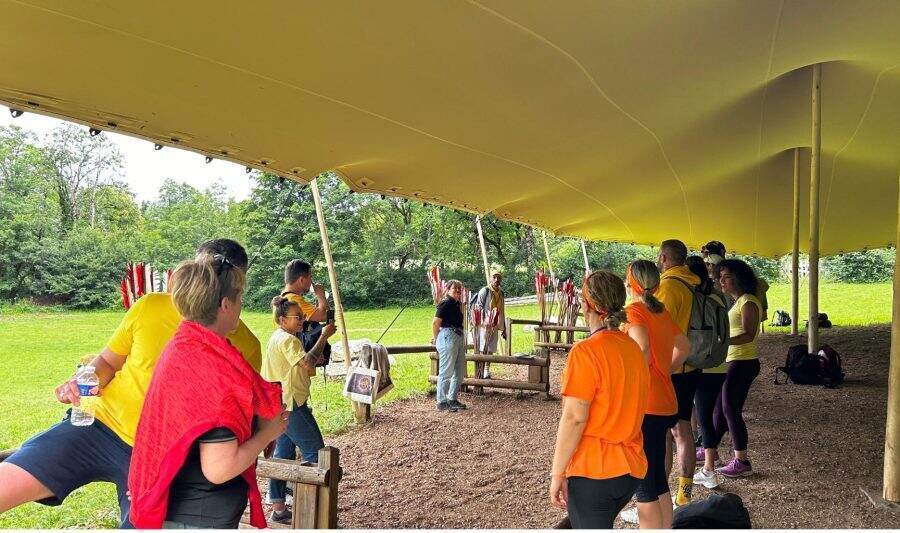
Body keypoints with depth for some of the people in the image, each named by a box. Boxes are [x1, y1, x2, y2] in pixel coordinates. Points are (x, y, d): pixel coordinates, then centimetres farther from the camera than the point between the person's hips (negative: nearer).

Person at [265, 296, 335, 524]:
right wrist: (324, 336, -24)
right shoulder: (287, 340, -17)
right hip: (291, 405, -10)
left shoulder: (278, 337, 16)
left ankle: (278, 508, 18)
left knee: (284, 454, 13)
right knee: (315, 452, -2)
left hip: (280, 405, 10)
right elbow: (308, 362, -30)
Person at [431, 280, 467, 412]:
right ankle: (442, 402, 6)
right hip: (448, 338, -10)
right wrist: (436, 338, 0)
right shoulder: (446, 303, -13)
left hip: (459, 338, 10)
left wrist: (436, 338, 15)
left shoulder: (457, 304, 14)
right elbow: (435, 323, -15)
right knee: (446, 372, -3)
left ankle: (452, 399, 27)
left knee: (460, 371, 15)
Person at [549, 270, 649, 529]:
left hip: (592, 470, -8)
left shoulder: (586, 350, -18)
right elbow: (633, 408, 11)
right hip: (631, 469, 8)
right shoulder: (634, 348, 5)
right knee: (600, 524, 26)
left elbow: (574, 418, -20)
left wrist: (558, 473, -12)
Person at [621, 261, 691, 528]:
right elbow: (684, 346, 25)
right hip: (666, 403, 8)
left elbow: (642, 348, -30)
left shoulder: (634, 310, -13)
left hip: (643, 406, -8)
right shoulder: (662, 312, 11)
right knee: (658, 479, 19)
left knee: (644, 486, 0)